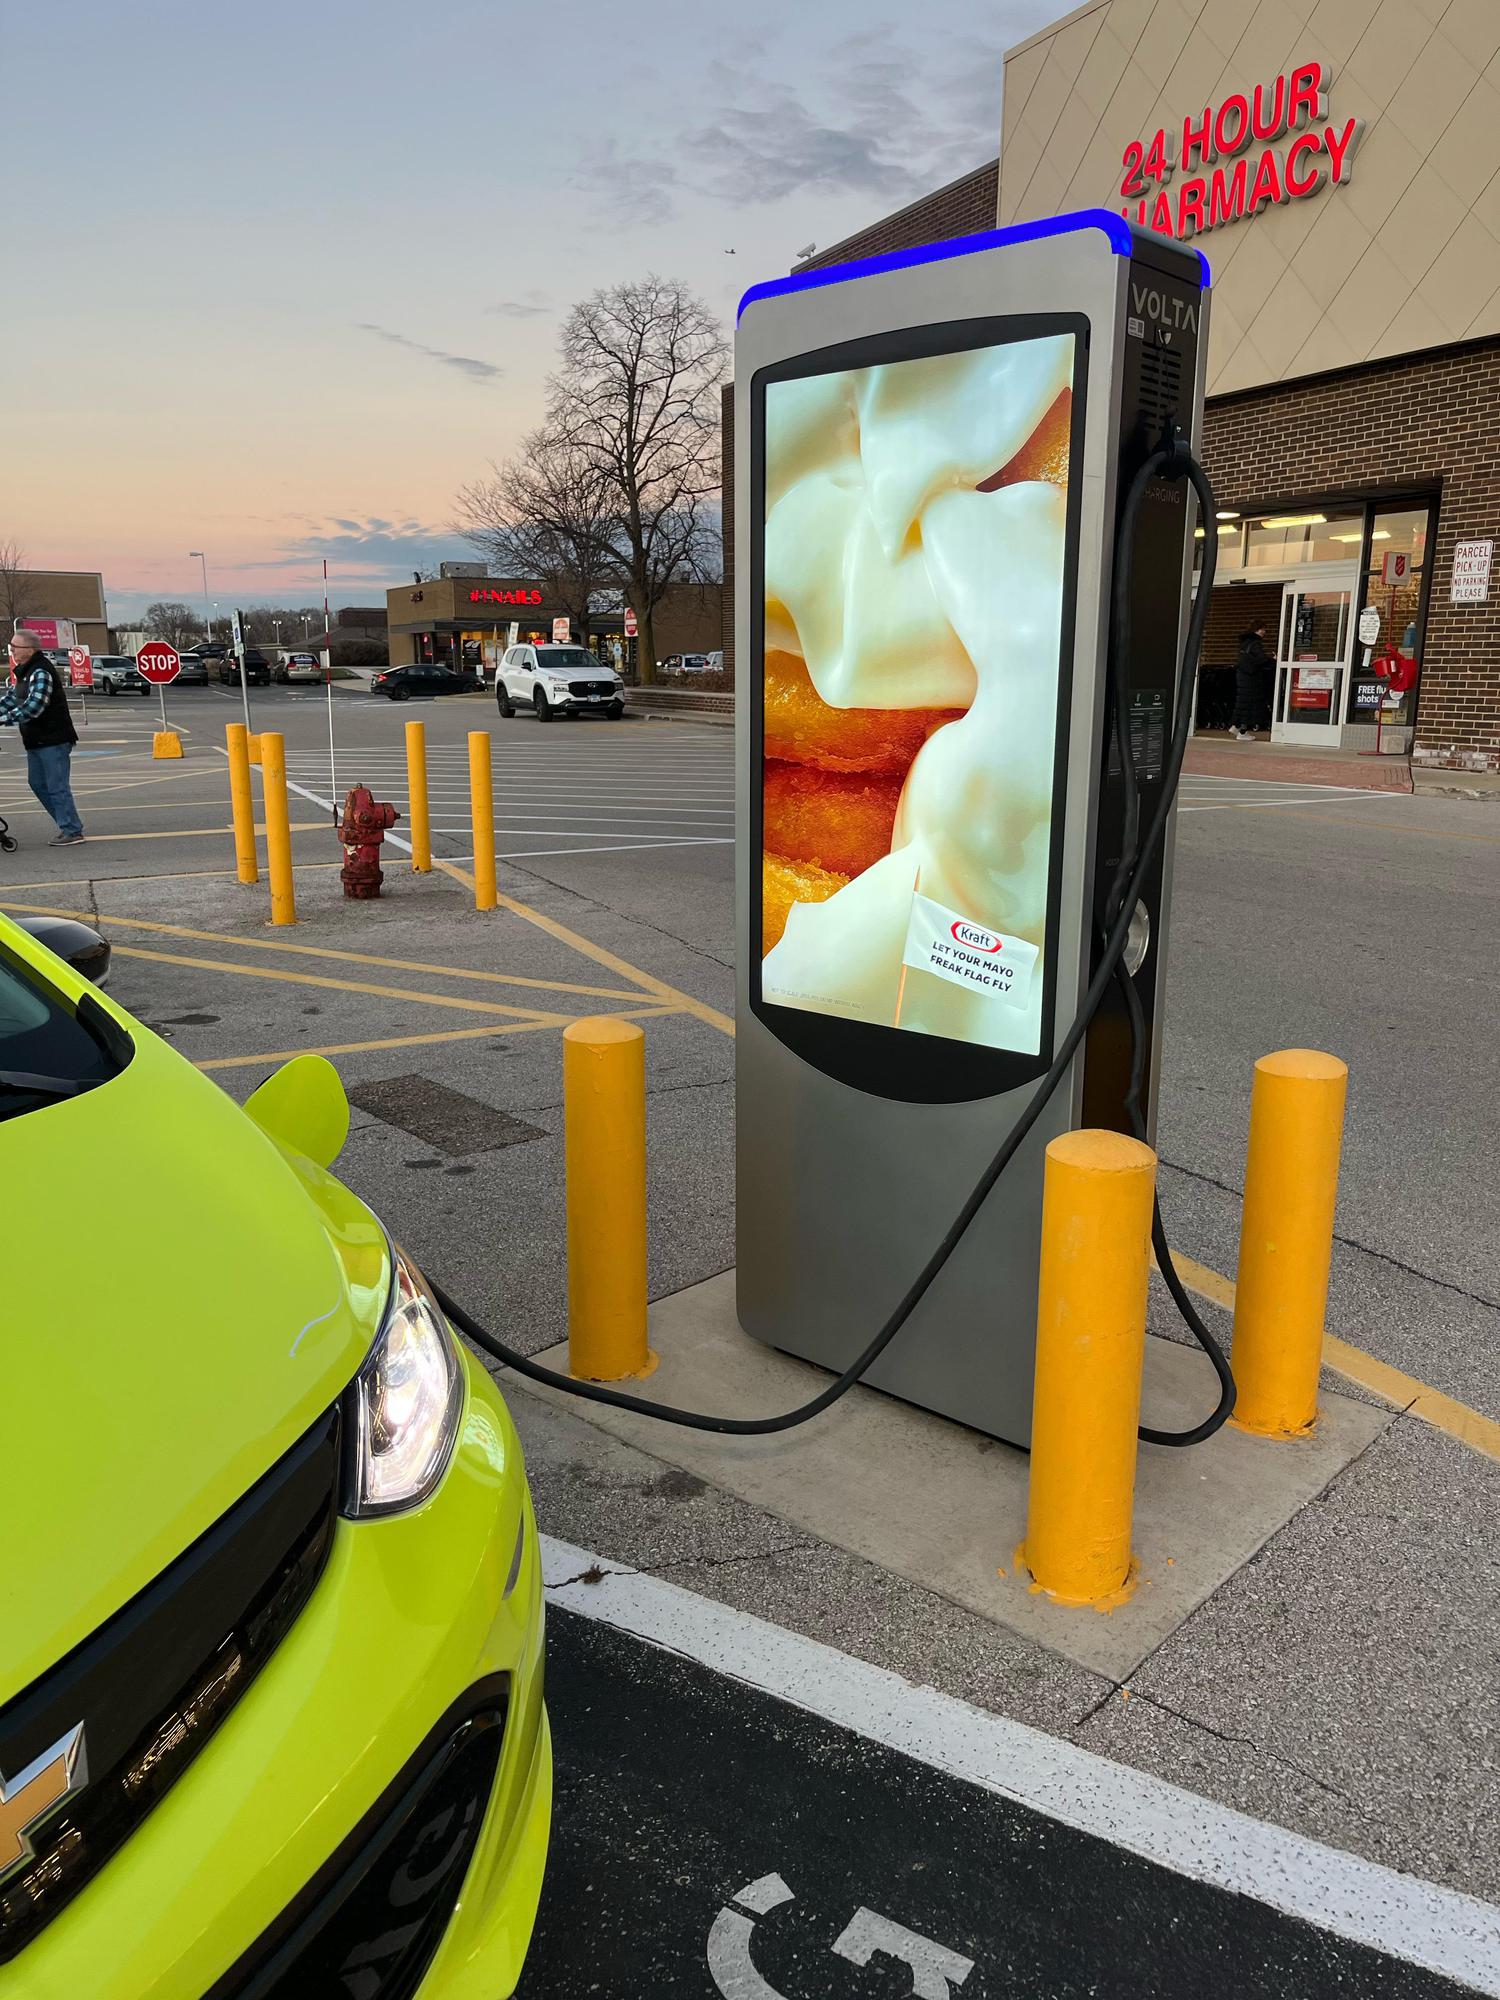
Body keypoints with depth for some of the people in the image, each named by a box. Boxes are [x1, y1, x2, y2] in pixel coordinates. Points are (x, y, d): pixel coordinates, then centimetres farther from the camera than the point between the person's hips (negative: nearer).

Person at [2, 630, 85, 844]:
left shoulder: (41, 672, -18)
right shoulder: (24, 671, 13)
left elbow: (32, 708, -26)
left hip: (53, 740, -10)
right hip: (36, 740, 10)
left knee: (57, 786, -6)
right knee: (37, 783, 15)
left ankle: (72, 831, 1)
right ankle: (67, 823, 22)